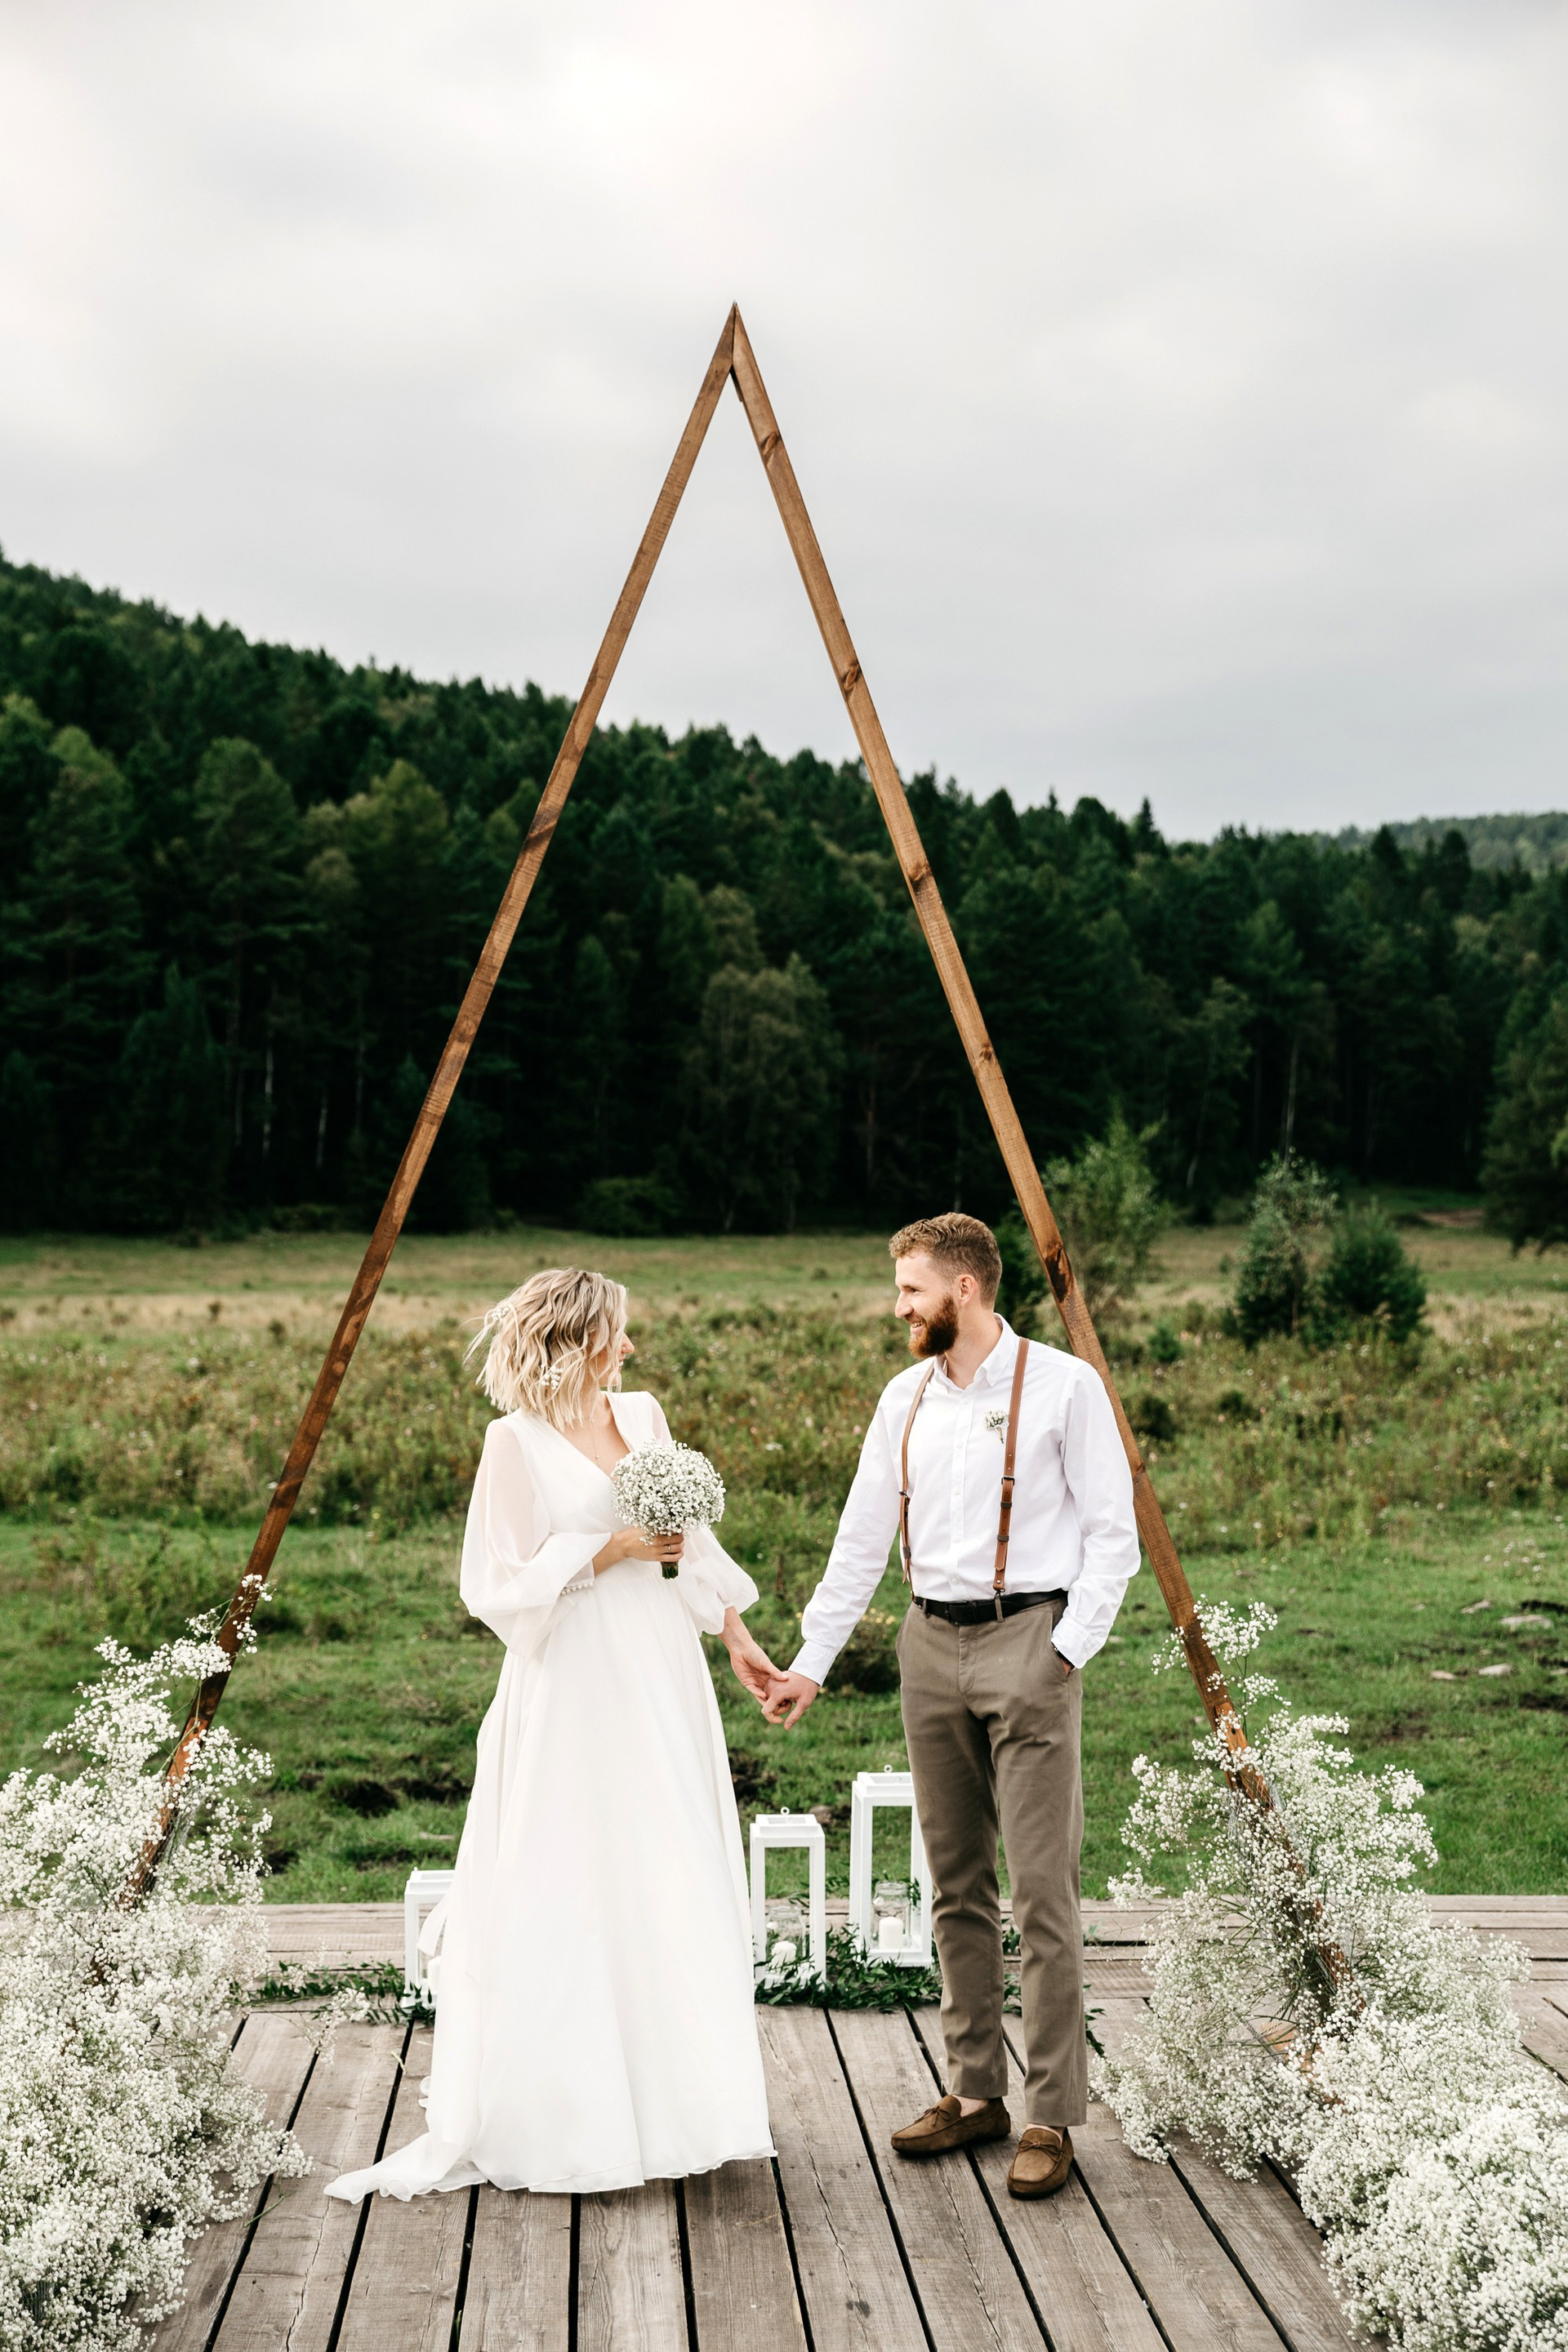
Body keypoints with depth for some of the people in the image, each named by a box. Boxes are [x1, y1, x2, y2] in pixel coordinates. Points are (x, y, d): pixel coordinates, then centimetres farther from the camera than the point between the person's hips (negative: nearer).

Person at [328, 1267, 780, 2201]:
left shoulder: (642, 1414, 9)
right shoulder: (517, 1441, -8)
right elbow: (503, 1582, -9)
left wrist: (737, 1634, 16)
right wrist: (610, 1552, -15)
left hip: (662, 1674, 6)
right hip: (575, 1691, -6)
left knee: (678, 1884, 10)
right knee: (575, 1890, -2)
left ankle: (680, 2086, 21)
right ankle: (568, 2112, 8)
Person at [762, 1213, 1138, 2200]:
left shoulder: (1063, 1386, -4)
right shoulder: (906, 1398, 11)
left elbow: (1113, 1533, -4)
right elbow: (863, 1538, 14)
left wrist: (1066, 1651, -12)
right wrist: (811, 1664, 11)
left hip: (1027, 1640, -6)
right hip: (931, 1644, 6)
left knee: (1043, 1887, -6)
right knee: (956, 1886, 10)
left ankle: (1052, 2116, 1)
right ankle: (976, 2091, 20)